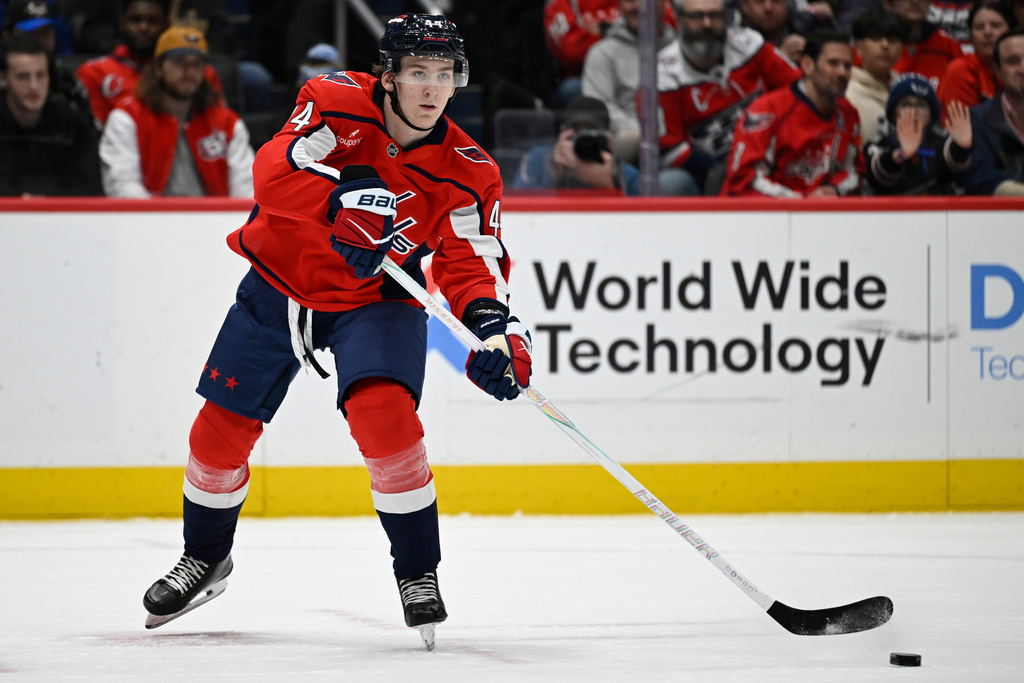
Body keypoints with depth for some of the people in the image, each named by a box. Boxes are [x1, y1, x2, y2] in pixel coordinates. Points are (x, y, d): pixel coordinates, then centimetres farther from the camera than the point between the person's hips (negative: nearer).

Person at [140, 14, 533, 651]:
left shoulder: (466, 172, -14)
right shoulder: (337, 103, -19)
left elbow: (473, 263, -14)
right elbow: (275, 169, -31)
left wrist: (496, 328, -34)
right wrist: (348, 203, -47)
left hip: (376, 298, -1)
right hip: (281, 283, 1)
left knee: (383, 412, -27)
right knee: (222, 425, 6)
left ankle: (418, 573, -10)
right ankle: (206, 556, 34)